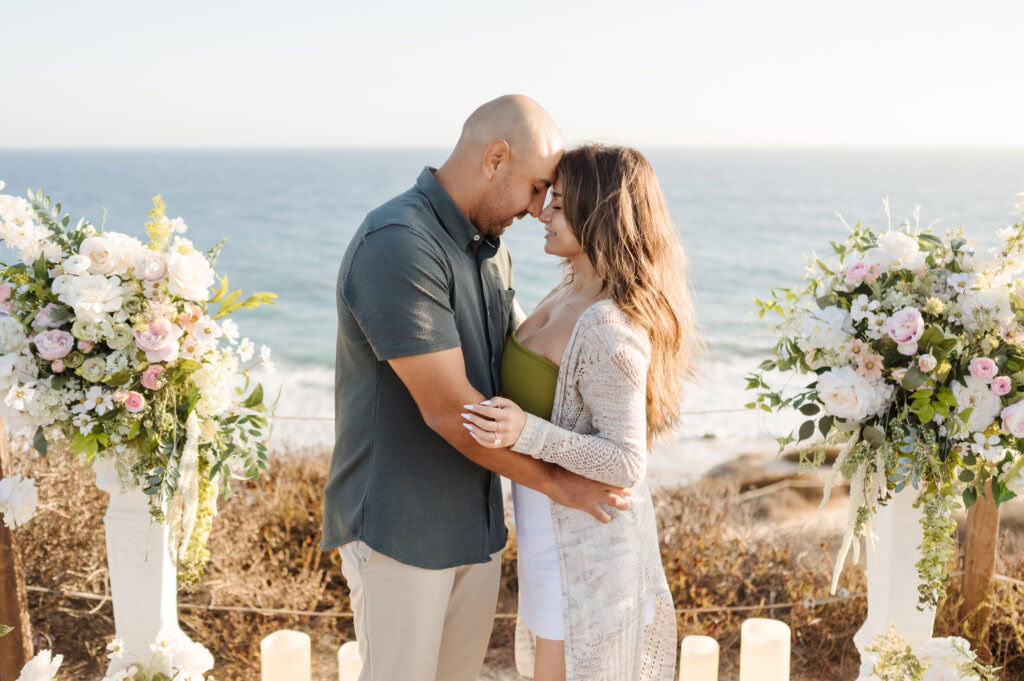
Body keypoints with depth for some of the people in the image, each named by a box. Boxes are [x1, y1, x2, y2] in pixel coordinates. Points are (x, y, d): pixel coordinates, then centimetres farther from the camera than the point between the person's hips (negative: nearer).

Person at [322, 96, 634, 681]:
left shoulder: (492, 248, 8)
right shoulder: (397, 247, -23)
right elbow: (447, 408, -24)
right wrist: (558, 483, -14)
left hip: (477, 522, 8)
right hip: (401, 528, -8)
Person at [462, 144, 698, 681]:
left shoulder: (610, 329, -27)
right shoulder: (573, 292, 2)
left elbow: (625, 463, -25)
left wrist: (527, 433, -35)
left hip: (583, 536, -10)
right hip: (554, 521, 10)